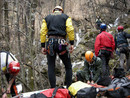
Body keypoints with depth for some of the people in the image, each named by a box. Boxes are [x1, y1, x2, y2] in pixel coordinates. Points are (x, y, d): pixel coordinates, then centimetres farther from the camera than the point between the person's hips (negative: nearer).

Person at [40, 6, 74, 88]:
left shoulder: (47, 18, 19)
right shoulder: (66, 17, 14)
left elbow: (43, 32, 7)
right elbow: (70, 30, -2)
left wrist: (43, 46, 6)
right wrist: (72, 43, -3)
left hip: (50, 43, 2)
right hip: (61, 44, -1)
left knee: (51, 68, 5)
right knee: (68, 67, 10)